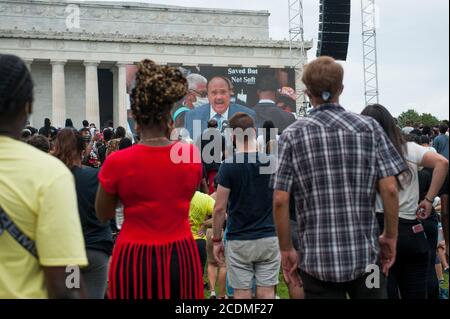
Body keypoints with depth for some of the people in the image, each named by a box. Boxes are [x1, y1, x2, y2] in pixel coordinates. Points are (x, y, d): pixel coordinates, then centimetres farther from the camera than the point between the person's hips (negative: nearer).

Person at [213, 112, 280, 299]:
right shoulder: (271, 162, 0)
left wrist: (216, 240, 0)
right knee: (266, 294, 6)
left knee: (242, 294, 4)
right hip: (269, 238, 3)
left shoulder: (228, 166, -9)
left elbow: (220, 208, -9)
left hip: (238, 241, -2)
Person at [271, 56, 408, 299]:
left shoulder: (292, 135, -2)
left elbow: (280, 200, -6)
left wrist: (286, 250, 3)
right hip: (366, 256, 1)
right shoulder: (369, 128, 0)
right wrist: (390, 237, 6)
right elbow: (390, 189, -6)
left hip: (317, 260, -1)